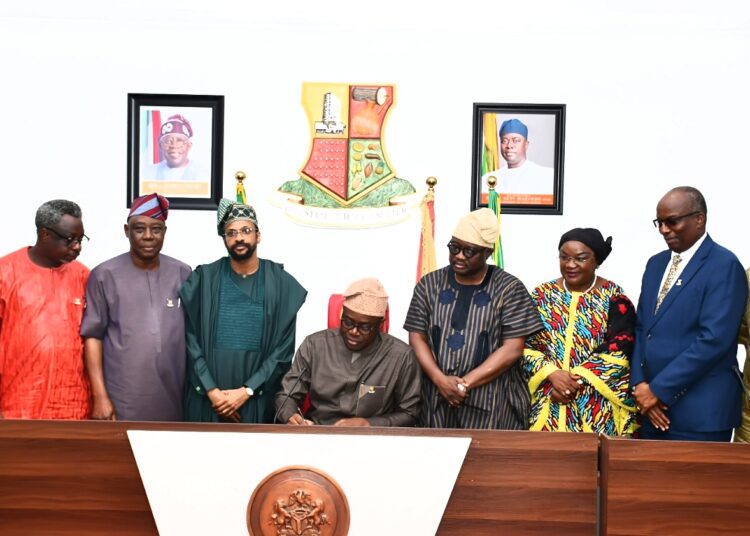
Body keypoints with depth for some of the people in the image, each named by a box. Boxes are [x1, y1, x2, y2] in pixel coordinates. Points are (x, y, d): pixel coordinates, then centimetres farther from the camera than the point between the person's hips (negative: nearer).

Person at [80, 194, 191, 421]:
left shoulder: (183, 274, 4)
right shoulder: (105, 275, -3)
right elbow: (92, 336, -3)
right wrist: (100, 396, -7)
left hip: (172, 402, 3)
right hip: (121, 402, -2)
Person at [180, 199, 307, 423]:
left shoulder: (281, 284, -1)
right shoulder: (203, 280, 1)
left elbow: (283, 349, -3)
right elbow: (191, 341, -1)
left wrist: (247, 391, -10)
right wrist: (211, 391, -9)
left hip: (258, 400, 0)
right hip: (206, 399, 1)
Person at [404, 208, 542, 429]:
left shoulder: (509, 289, -3)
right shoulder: (430, 284, 6)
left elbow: (512, 349, -8)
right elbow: (417, 337, 3)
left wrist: (465, 384, -13)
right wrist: (440, 380, -12)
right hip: (437, 399, 3)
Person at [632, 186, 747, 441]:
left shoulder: (724, 265, -10)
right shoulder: (656, 263, 13)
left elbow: (713, 340, -19)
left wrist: (659, 390, -16)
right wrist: (639, 384, -2)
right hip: (652, 403, 7)